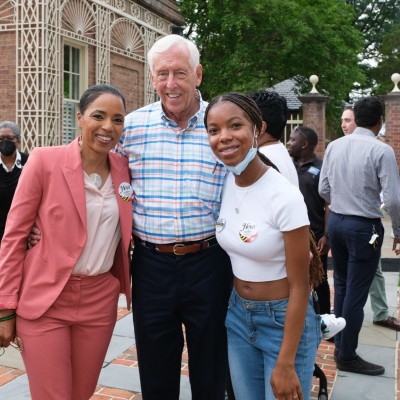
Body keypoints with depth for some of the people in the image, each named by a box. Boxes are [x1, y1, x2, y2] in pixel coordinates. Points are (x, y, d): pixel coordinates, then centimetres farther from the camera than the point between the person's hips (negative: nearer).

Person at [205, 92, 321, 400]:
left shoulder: (285, 197, -23)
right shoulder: (224, 185, -4)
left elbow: (299, 287, -17)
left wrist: (285, 363, -15)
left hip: (284, 321, -6)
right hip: (237, 316, 6)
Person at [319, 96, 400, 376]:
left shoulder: (334, 146, 1)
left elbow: (323, 189, 5)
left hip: (335, 222, 6)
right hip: (364, 227, -6)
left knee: (341, 286, 20)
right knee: (356, 293, 4)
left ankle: (340, 344, 33)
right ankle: (347, 356, 16)